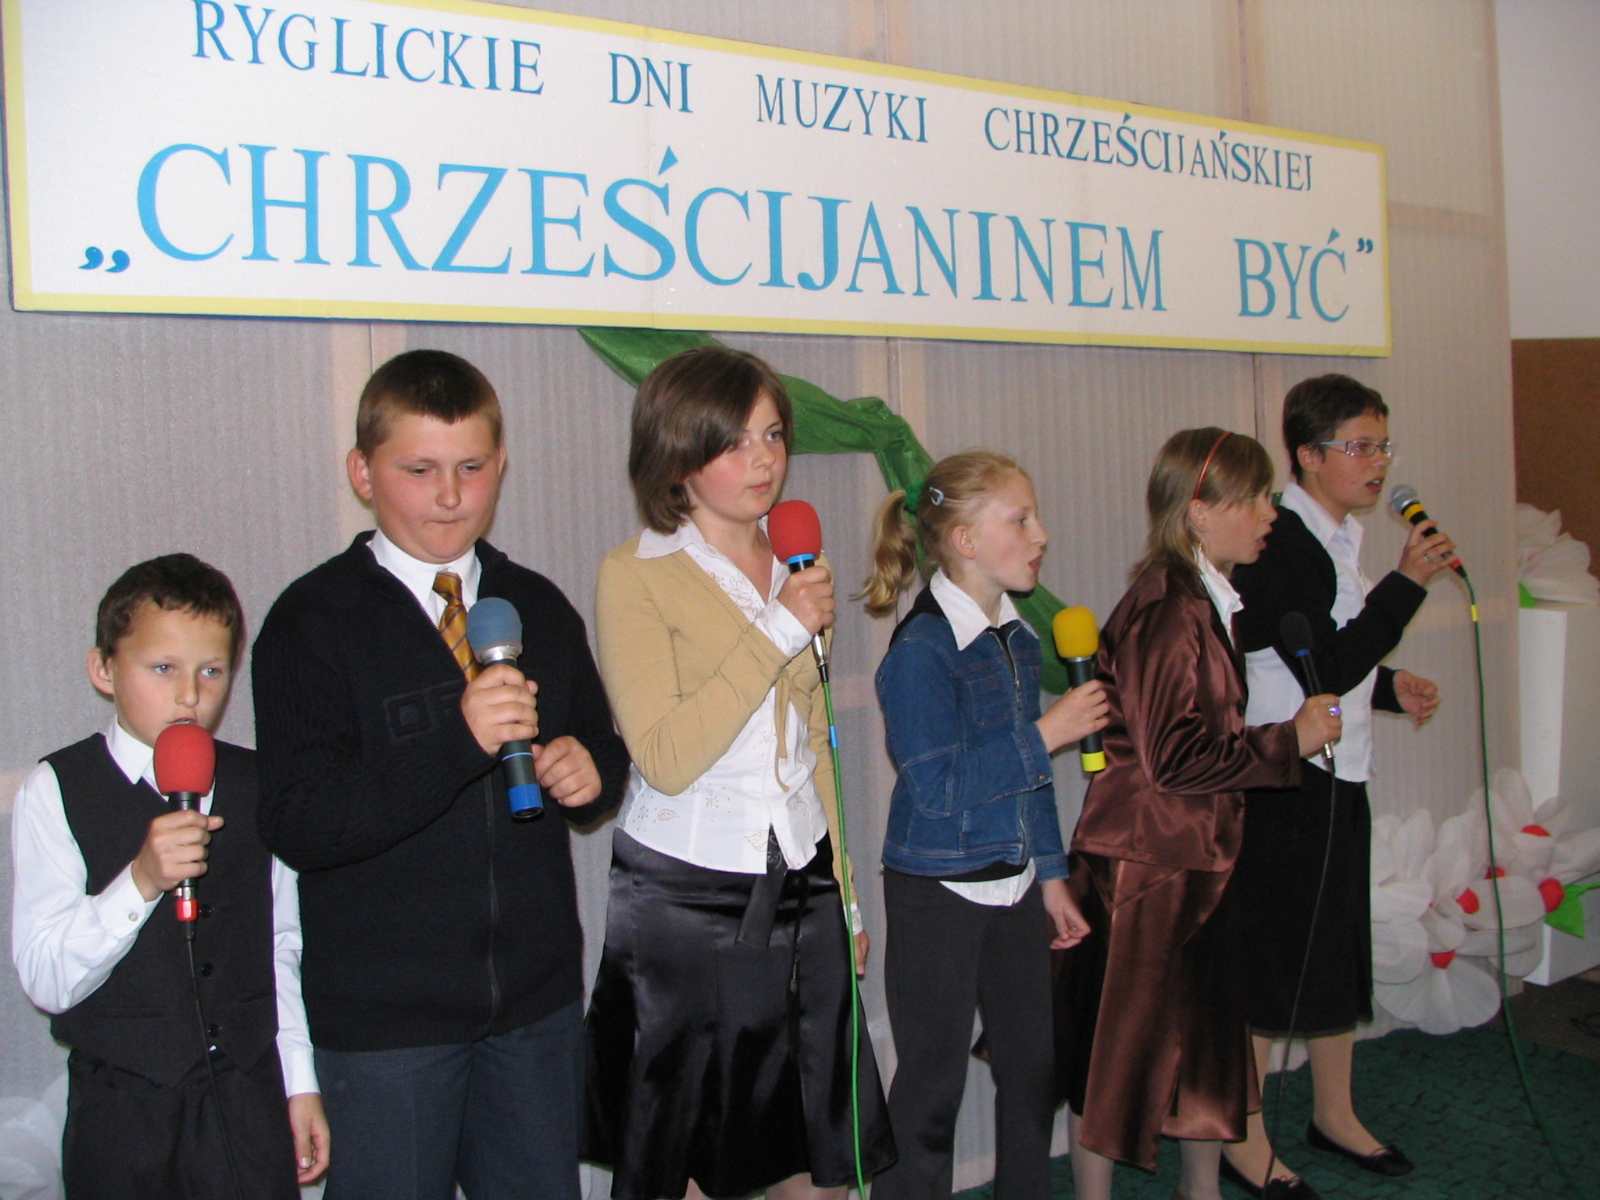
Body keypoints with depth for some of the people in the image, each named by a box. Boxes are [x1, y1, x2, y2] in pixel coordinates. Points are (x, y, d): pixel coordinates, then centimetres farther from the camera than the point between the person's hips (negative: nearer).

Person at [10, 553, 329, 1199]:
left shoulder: (256, 788, 3)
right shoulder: (56, 790, -8)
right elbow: (46, 981, -13)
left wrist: (300, 1083, 11)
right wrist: (140, 880, -27)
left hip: (250, 1099, 3)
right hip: (121, 1109, -2)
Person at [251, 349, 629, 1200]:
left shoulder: (539, 608, 6)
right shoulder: (313, 620, -10)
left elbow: (604, 746, 17)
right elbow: (298, 825, -19)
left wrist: (591, 770, -7)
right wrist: (457, 741, -31)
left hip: (538, 1000, 5)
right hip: (383, 1014, -4)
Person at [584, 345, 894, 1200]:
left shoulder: (794, 567, 9)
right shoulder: (637, 574, -10)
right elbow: (665, 759, -20)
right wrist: (781, 632, -20)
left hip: (800, 895, 6)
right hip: (683, 901, -5)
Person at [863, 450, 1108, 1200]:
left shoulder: (1017, 638, 6)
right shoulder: (920, 649, -19)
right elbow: (937, 788, -24)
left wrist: (1051, 874, 14)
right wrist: (1044, 735, -21)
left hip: (1014, 884, 8)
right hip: (939, 892, -7)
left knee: (1033, 1067, 17)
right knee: (933, 1083, 5)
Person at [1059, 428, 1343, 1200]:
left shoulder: (1205, 601, 11)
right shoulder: (1167, 611, -21)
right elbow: (1174, 757, -24)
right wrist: (1289, 742, -16)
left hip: (1198, 859, 10)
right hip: (1146, 865, -10)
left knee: (1210, 1029, 20)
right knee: (1119, 1047, 4)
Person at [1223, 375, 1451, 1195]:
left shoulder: (1334, 537, 12)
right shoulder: (1281, 542, -18)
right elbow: (1327, 667, -23)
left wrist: (1390, 688, 7)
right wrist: (1408, 582, -21)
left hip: (1334, 773, 10)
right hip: (1280, 777, -10)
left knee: (1338, 944, 18)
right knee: (1270, 952, 0)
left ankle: (1334, 1113, 35)